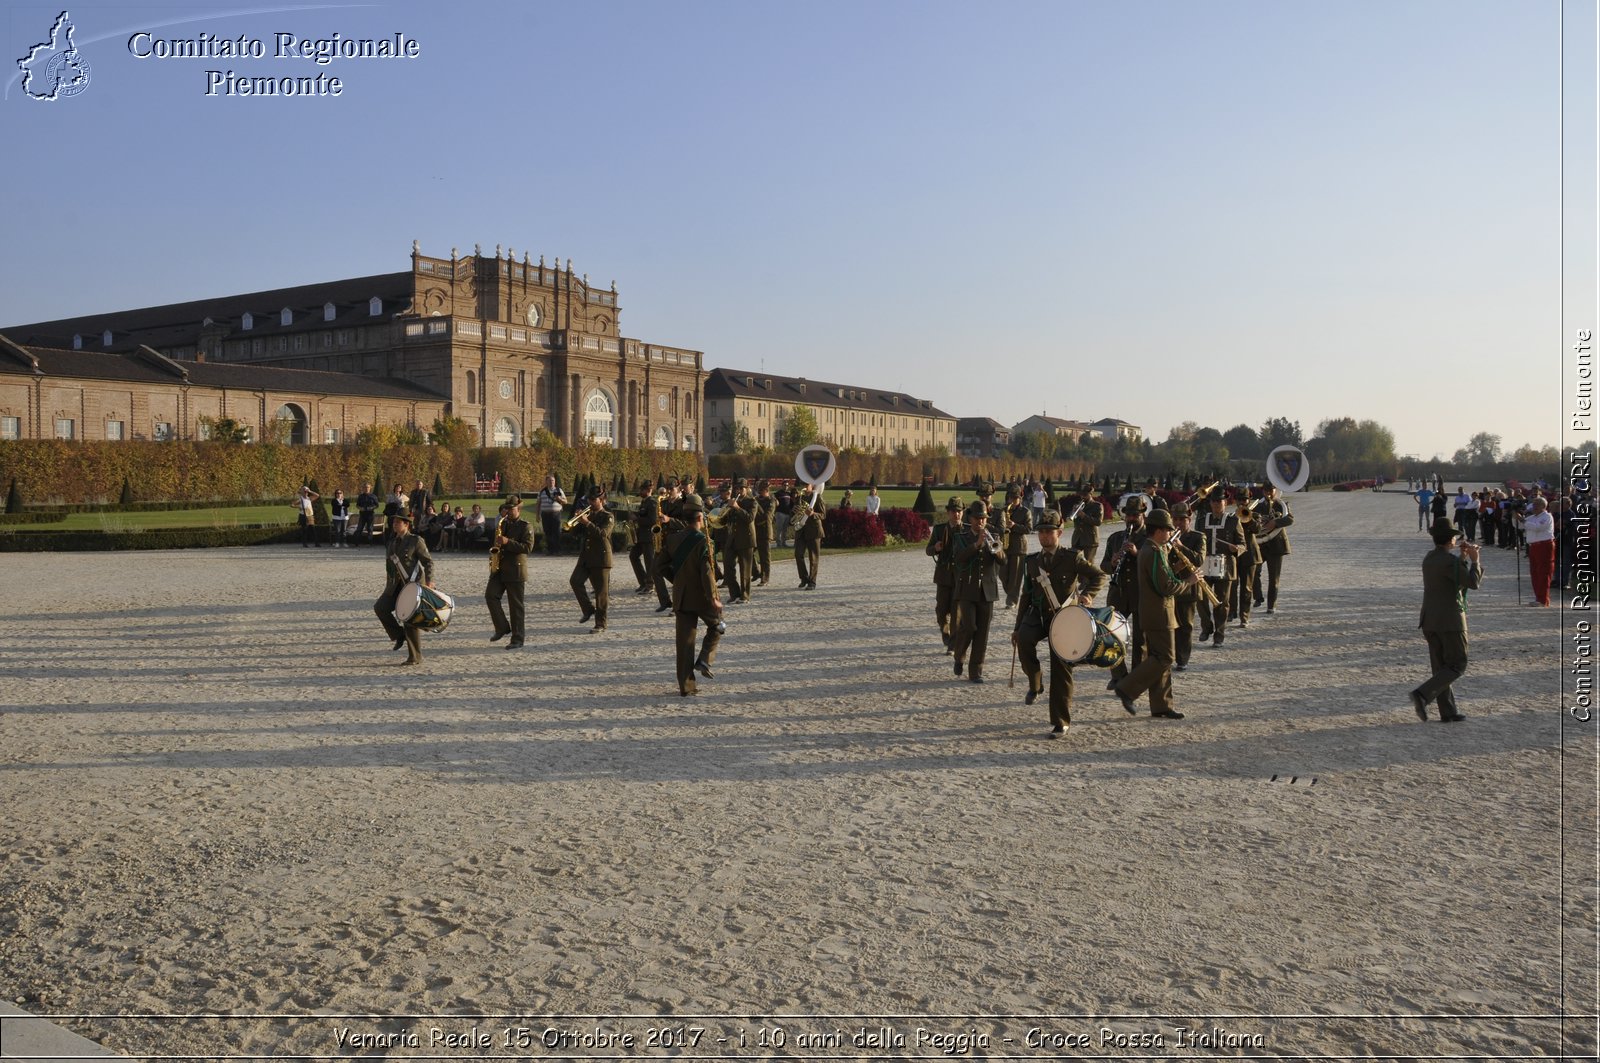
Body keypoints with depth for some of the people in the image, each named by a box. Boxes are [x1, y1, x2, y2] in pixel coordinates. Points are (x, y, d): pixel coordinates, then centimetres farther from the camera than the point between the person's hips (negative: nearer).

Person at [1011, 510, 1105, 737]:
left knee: (1061, 670, -1)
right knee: (1024, 639, -31)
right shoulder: (1031, 562, 8)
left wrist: (1088, 594, -22)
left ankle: (1061, 722, 10)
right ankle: (1035, 684, -7)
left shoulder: (1072, 558, -4)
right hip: (1038, 614, 3)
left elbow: (1099, 575, -2)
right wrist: (1018, 626, 13)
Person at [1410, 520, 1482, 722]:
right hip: (1450, 620, -8)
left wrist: (1463, 557, 19)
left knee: (1441, 667, 10)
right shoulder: (1450, 560, -17)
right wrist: (1475, 559, 0)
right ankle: (1422, 695, -17)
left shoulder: (1429, 558, 10)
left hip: (1430, 620, 8)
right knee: (1457, 666, 0)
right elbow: (1473, 583, -10)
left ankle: (1448, 712, 10)